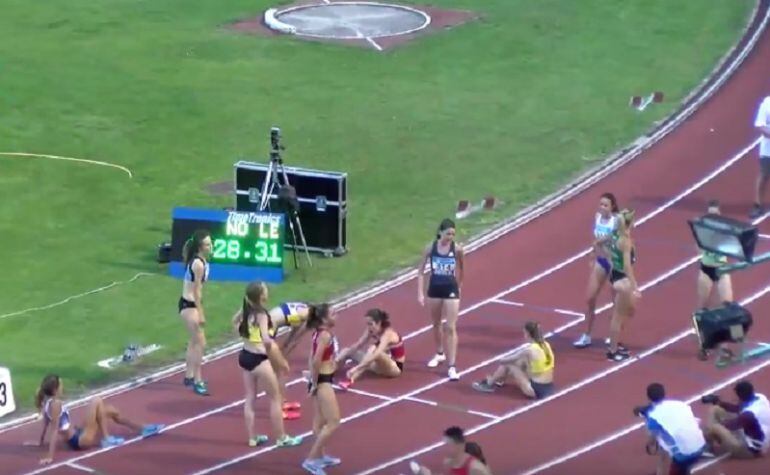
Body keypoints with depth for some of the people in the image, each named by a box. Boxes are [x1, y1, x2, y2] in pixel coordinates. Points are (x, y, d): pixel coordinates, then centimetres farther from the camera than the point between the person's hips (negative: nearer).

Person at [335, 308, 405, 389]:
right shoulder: (371, 332, -4)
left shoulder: (388, 334, -26)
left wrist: (356, 368, -49)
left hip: (395, 367, -8)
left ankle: (351, 380, -50)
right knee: (348, 351, -1)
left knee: (373, 349, -37)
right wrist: (337, 359, -20)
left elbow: (376, 354, -39)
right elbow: (356, 346, -7)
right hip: (383, 365, 8)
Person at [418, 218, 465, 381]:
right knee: (436, 324, 20)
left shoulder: (457, 249, -12)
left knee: (451, 328, -7)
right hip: (434, 288, 3)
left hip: (451, 289, -2)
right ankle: (439, 354, 44)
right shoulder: (430, 248, -9)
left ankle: (452, 366, -7)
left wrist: (459, 286, 12)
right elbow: (421, 271, -3)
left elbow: (461, 269, 5)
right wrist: (420, 293, -8)